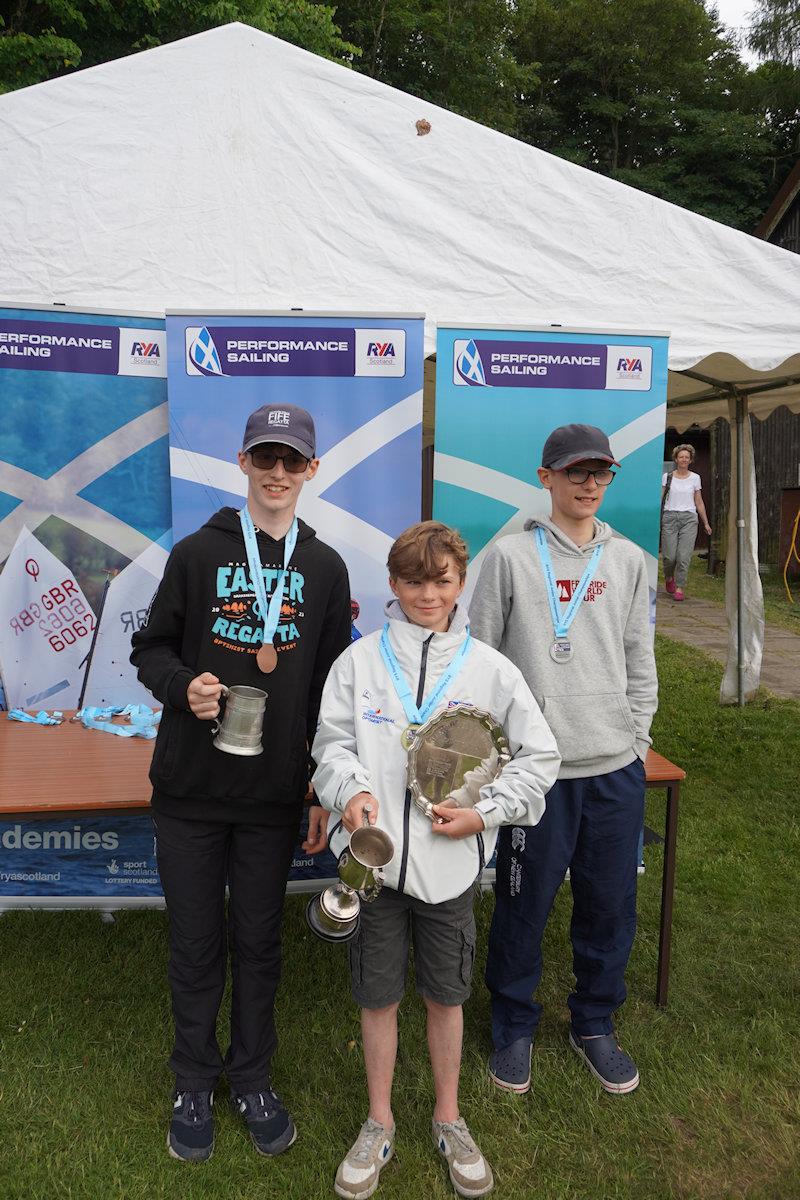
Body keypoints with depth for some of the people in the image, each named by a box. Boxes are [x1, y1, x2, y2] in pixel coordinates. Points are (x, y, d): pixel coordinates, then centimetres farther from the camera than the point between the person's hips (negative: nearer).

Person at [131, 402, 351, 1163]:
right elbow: (150, 649, 3)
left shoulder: (325, 568, 2)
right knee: (196, 944, 13)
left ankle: (252, 1077, 36)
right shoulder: (197, 552, -2)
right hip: (189, 791, -1)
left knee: (259, 941, 15)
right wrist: (183, 685, -19)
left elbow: (331, 687, 5)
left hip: (276, 794, 1)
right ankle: (195, 1083, 35)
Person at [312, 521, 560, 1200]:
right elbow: (332, 741, 1)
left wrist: (485, 812, -9)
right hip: (374, 854, 0)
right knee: (379, 994, 15)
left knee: (446, 993, 17)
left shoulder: (489, 669, -4)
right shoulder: (359, 660, -3)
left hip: (450, 859, 0)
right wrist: (351, 789, -18)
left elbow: (540, 755, 1)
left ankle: (449, 1119, 41)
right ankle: (380, 1124, 39)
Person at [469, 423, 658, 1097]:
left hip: (616, 768, 4)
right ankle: (515, 1027, 32)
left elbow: (640, 663, 12)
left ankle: (594, 1024, 38)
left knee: (611, 904, 15)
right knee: (525, 905, 8)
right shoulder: (511, 557, -3)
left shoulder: (628, 561, 7)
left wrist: (636, 744, 7)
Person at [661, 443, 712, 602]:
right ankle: (668, 577, 26)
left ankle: (680, 587, 1)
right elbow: (659, 498, 4)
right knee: (669, 556, -5)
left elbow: (699, 502, 14)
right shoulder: (667, 476, 6)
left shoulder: (695, 478, 9)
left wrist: (706, 523, 13)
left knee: (684, 556, -9)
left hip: (689, 518, 1)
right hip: (670, 517, -1)